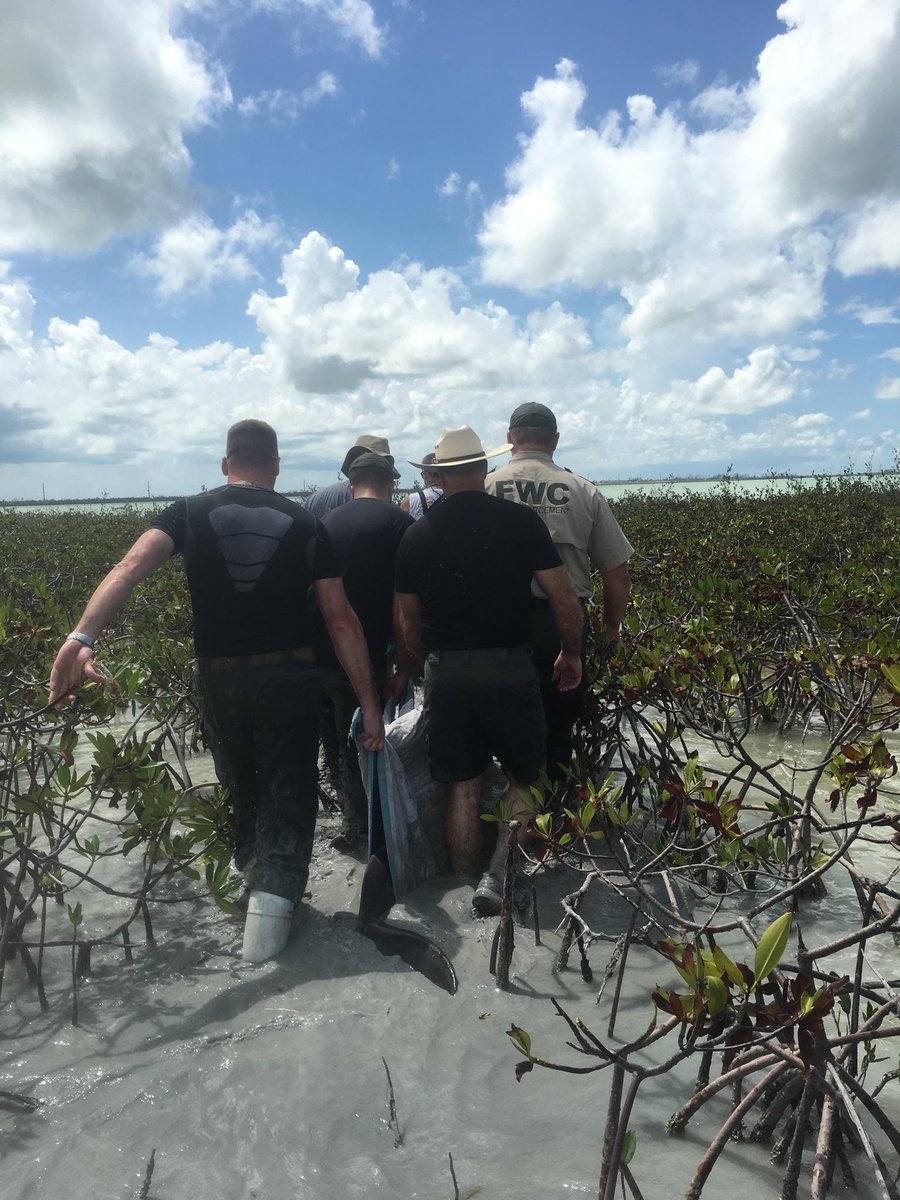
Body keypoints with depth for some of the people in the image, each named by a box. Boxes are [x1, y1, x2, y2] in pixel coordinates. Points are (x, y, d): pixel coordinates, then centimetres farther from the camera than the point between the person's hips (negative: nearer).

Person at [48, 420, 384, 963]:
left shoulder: (191, 514, 1)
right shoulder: (305, 524, -1)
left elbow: (132, 566, -18)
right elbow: (341, 620, -5)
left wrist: (82, 637, -29)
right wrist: (370, 704, -2)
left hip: (220, 680, 2)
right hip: (289, 679, -2)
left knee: (241, 787, 24)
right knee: (288, 793, 11)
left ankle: (255, 873, 45)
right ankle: (273, 895, -4)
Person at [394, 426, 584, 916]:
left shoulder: (416, 535, 2)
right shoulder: (520, 521, -5)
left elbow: (409, 622, 9)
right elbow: (564, 599, -4)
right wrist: (571, 653, 11)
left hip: (445, 671, 3)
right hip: (508, 667, -2)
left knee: (463, 786, 13)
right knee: (524, 777, 15)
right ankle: (498, 876, 5)